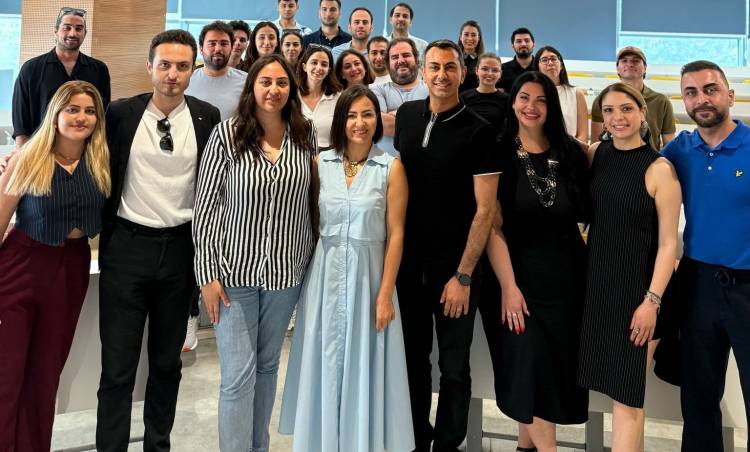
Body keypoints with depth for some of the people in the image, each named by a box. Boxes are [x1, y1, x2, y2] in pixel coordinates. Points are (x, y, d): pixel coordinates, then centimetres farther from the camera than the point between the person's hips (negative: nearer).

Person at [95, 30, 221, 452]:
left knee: (168, 362, 15)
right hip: (127, 246, -1)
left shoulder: (208, 117, 1)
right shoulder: (121, 113, -1)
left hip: (181, 248, 1)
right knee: (118, 365, 2)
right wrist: (102, 233, 6)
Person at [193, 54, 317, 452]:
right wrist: (208, 274, -9)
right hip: (236, 270, -3)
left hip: (286, 270, 3)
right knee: (238, 374, 0)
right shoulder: (227, 133, -7)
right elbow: (205, 206, -6)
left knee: (267, 366, 16)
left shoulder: (305, 134, 2)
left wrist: (311, 259, 9)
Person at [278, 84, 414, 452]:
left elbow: (395, 234, -6)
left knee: (363, 364, 8)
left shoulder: (391, 167, -5)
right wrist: (308, 275, 3)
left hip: (367, 275, -2)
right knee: (324, 363, 12)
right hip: (325, 274, 3)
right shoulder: (321, 162, 3)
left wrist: (385, 295, -10)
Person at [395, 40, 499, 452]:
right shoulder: (407, 115, 4)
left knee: (454, 366, 9)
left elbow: (485, 209, -11)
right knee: (413, 358, 14)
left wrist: (463, 275, -14)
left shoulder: (478, 131, -9)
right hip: (408, 260, 4)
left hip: (453, 266, -4)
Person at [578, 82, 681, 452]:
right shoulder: (596, 154, 5)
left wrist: (652, 300, -15)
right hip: (596, 282, 5)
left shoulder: (659, 168, -10)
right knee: (617, 383, 13)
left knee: (627, 391, -1)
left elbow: (668, 243, -11)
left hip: (637, 287, -5)